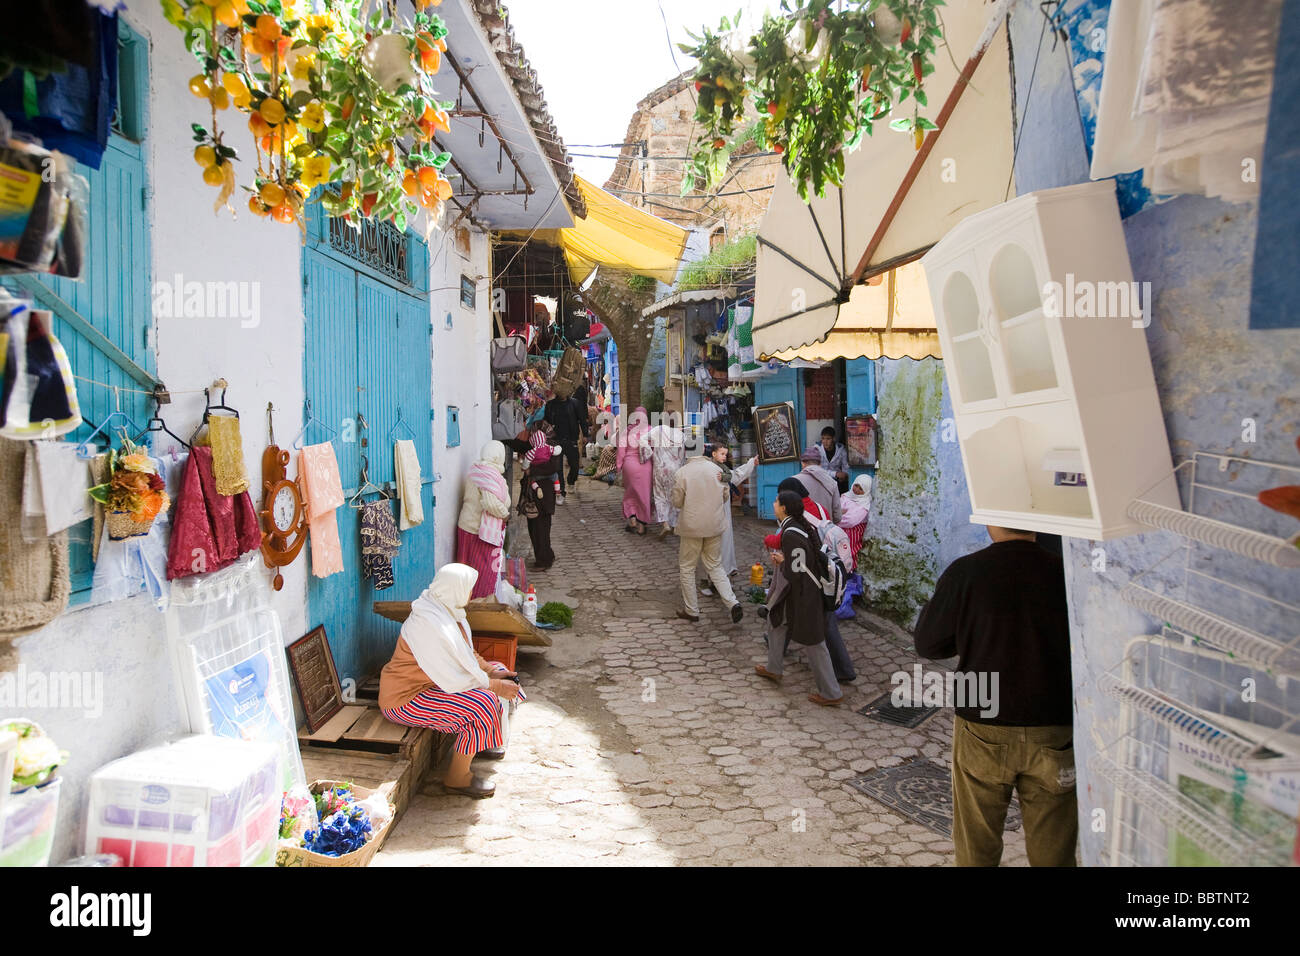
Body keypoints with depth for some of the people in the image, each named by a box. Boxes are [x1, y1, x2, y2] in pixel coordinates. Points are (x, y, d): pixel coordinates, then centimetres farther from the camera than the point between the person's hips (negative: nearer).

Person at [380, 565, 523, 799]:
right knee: (483, 704, -24)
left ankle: (483, 741, 29)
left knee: (496, 671, 11)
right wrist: (496, 686, -20)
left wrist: (492, 671, -1)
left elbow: (467, 653, 14)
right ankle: (457, 778, -8)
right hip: (405, 699, -10)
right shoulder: (428, 625, -31)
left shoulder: (449, 611, -1)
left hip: (433, 681, 10)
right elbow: (454, 681, -30)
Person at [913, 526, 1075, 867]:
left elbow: (928, 644, -3)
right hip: (1054, 731, 1)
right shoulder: (1064, 573, -10)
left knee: (976, 845, 16)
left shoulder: (964, 573, -13)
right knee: (1052, 850, 14)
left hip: (983, 728, -1)